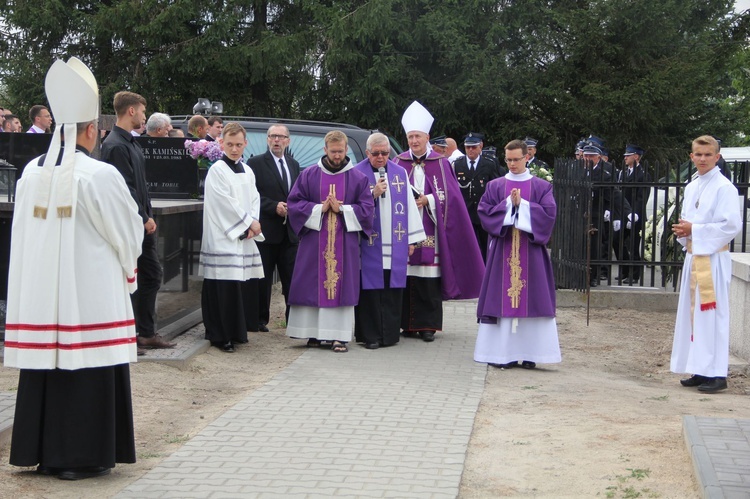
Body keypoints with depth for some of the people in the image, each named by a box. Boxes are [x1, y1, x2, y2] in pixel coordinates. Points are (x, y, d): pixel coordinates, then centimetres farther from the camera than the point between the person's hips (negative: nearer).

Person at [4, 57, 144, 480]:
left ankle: (43, 451, 19)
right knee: (87, 368, 2)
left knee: (45, 363, 11)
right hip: (89, 294, -5)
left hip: (38, 294, 5)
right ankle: (83, 455, 7)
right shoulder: (101, 175, -13)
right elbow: (129, 232, -4)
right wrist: (126, 264, 15)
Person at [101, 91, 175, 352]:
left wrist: (148, 216, 10)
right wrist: (143, 218, -15)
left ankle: (146, 333, 23)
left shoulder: (132, 143, 15)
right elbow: (125, 189, -20)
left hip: (142, 222, 10)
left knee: (152, 274, 14)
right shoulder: (115, 145, -16)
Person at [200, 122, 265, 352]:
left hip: (245, 238, 7)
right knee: (224, 287, -8)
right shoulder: (217, 170, -7)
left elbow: (255, 199, 13)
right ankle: (220, 336, -2)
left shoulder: (247, 171, 16)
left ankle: (237, 331, 17)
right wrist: (249, 223, -7)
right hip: (223, 237, -7)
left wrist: (252, 226, -4)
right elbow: (226, 203, -12)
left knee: (245, 284, 6)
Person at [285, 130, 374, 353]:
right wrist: (320, 209, -11)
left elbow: (367, 207, 2)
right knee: (313, 284, 0)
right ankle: (313, 332, 8)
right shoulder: (308, 175, 6)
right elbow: (294, 203, 2)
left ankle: (339, 335, 1)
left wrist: (342, 209, -12)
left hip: (345, 242, 0)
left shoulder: (358, 178, 6)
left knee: (342, 286, -2)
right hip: (314, 241, 0)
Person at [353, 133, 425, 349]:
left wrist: (411, 239, 9)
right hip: (369, 245, -3)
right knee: (370, 289, -2)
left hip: (395, 245, 3)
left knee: (393, 289, 4)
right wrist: (373, 195, -17)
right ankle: (370, 336, 4)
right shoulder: (357, 174, 0)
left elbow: (410, 206, 12)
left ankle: (390, 333, 12)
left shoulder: (400, 173, 10)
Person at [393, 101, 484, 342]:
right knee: (406, 277, -1)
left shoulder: (440, 164, 6)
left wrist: (428, 200, -11)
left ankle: (427, 325, 3)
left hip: (430, 231, -1)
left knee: (429, 279, -3)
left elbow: (449, 195, 2)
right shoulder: (399, 163, 8)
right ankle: (408, 323, 7)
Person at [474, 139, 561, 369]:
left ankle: (529, 353, 0)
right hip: (502, 250, 1)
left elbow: (549, 213, -4)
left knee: (530, 298, -3)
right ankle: (502, 352, -1)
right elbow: (485, 211, 0)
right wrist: (509, 203, -10)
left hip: (531, 250, -1)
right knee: (501, 297, -4)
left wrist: (522, 204, -10)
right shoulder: (495, 186, 10)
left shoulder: (542, 187, 7)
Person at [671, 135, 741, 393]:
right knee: (692, 312, 10)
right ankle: (700, 370, 18)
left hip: (713, 258, -8)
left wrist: (694, 230, -16)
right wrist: (682, 230, 2)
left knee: (712, 314, -8)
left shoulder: (724, 188, -10)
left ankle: (716, 373, -3)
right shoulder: (691, 187, 14)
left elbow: (732, 225, -17)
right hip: (693, 256, 8)